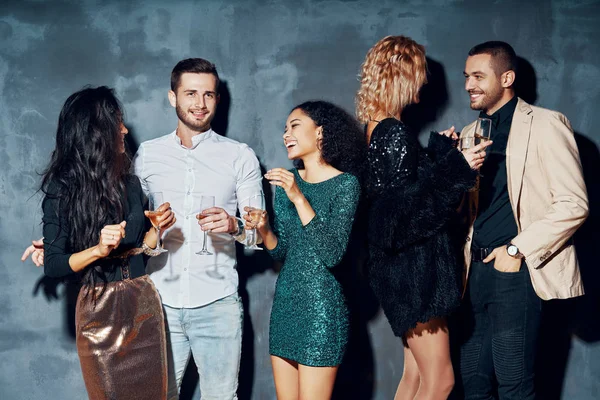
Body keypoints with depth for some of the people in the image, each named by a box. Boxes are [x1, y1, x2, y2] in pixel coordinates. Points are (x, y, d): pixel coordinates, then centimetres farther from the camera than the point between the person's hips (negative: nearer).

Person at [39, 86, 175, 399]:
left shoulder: (130, 184, 5)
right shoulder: (62, 190, -8)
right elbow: (53, 266, -10)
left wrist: (158, 227, -6)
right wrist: (99, 250, -24)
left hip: (144, 304, 4)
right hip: (99, 311, -4)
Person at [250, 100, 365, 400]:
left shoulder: (345, 184, -10)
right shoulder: (286, 181, 7)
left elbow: (332, 254, -20)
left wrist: (299, 199, -23)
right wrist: (263, 229, -7)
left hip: (321, 307, -6)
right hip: (284, 302, 6)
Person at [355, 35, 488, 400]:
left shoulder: (381, 128, 12)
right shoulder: (395, 133, -18)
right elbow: (407, 208, -22)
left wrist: (441, 149, 24)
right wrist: (458, 166, -22)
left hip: (407, 264, 10)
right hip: (414, 265, -10)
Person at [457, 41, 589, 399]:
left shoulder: (545, 124, -3)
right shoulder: (471, 134, 17)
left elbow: (574, 204, -10)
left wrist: (517, 250, -12)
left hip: (517, 271, -6)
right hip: (477, 270, 6)